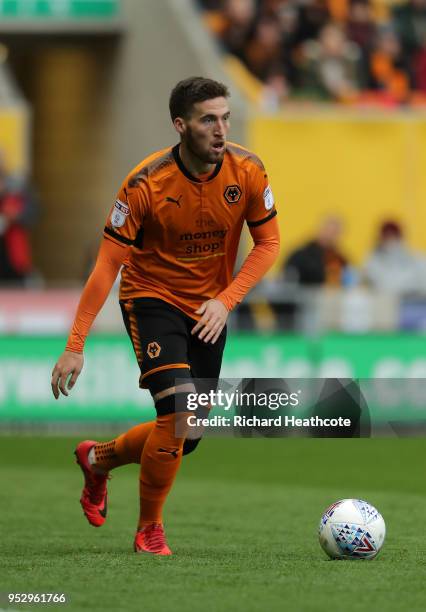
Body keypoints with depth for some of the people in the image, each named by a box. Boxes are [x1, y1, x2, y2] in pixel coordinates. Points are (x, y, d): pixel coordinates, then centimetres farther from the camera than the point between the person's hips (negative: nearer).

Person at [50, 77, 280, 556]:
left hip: (210, 309, 5)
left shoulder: (247, 171, -14)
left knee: (184, 438, 8)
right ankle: (149, 529, -3)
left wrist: (226, 300, -16)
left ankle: (97, 459, 38)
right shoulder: (146, 183, -23)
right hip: (152, 297, -5)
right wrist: (75, 346, -21)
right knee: (179, 411, -23)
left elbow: (268, 241, -1)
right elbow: (107, 265, -19)